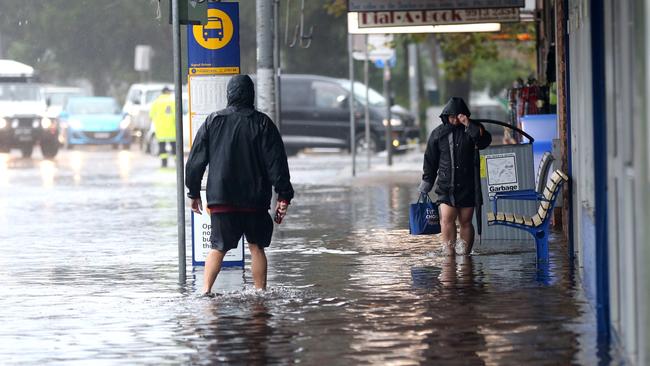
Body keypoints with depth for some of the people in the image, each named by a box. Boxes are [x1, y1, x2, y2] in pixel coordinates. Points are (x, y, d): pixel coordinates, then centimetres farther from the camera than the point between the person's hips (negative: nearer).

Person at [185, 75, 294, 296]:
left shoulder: (212, 122, 4)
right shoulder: (262, 123, -1)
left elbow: (195, 161, 6)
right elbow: (276, 163, -5)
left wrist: (194, 193, 15)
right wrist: (284, 196, -3)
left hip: (220, 199, 1)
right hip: (255, 200, -1)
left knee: (218, 247, 6)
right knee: (256, 247, 10)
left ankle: (206, 290, -8)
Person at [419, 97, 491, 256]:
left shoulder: (472, 129, 3)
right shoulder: (438, 133, 5)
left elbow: (484, 141, -17)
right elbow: (430, 161, 11)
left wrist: (469, 125, -22)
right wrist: (426, 182, 9)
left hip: (467, 186, 0)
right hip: (446, 186, 0)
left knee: (466, 221, 5)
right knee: (447, 219, -14)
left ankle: (464, 251, 13)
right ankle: (448, 251, -11)